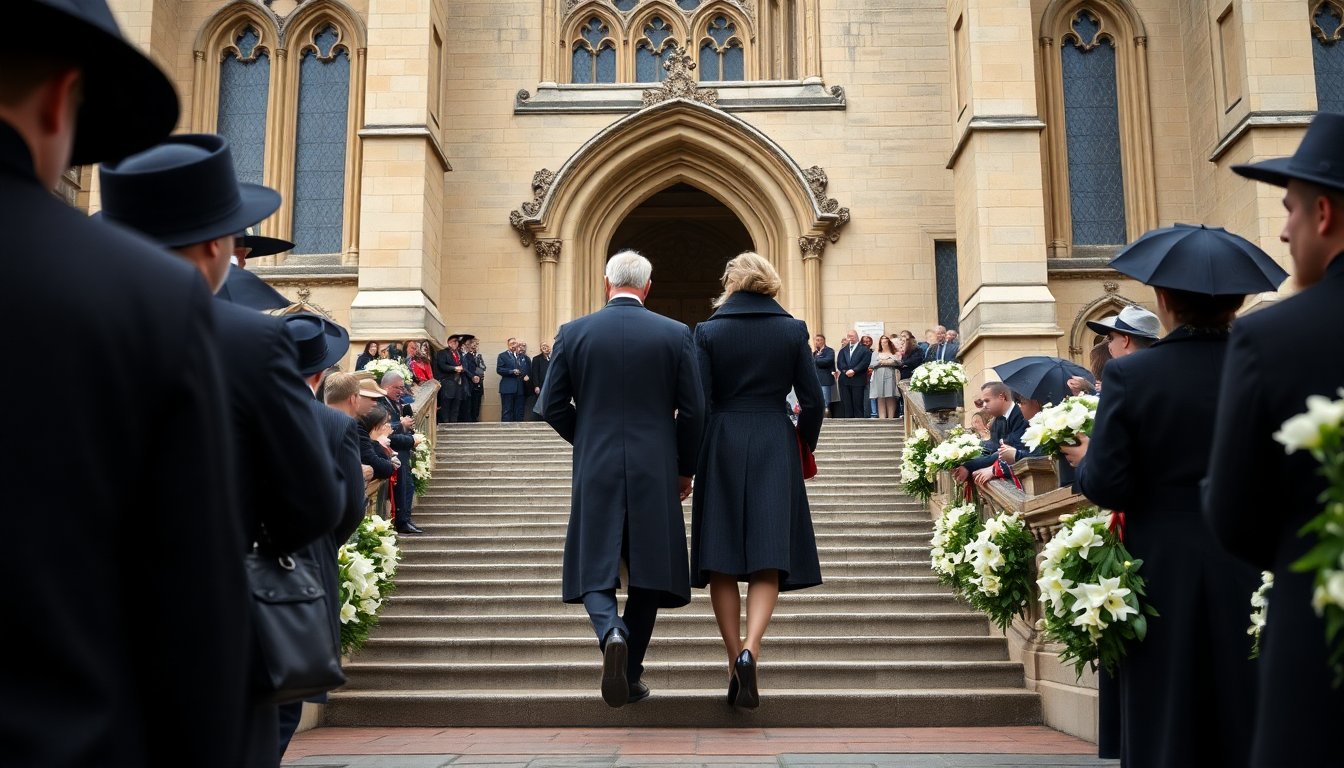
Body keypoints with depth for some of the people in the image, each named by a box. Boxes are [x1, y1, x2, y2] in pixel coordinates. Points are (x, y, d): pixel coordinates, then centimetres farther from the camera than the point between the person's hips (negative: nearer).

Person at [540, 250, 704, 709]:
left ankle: (611, 632, -23)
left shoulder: (573, 333, 0)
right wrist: (685, 468, 12)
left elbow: (552, 406, 2)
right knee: (648, 570, 11)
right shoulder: (675, 334, -1)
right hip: (655, 471, 0)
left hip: (595, 470, 0)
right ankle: (630, 675, 17)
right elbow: (692, 410, -1)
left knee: (595, 569, 7)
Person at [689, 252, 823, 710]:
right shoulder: (792, 330, 2)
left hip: (721, 448, 0)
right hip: (775, 448, 0)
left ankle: (736, 664, 9)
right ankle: (750, 649, -19)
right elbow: (813, 401, 1)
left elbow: (698, 404, -5)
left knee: (722, 560, 7)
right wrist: (805, 447, 18)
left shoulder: (707, 332, -1)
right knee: (769, 557, 2)